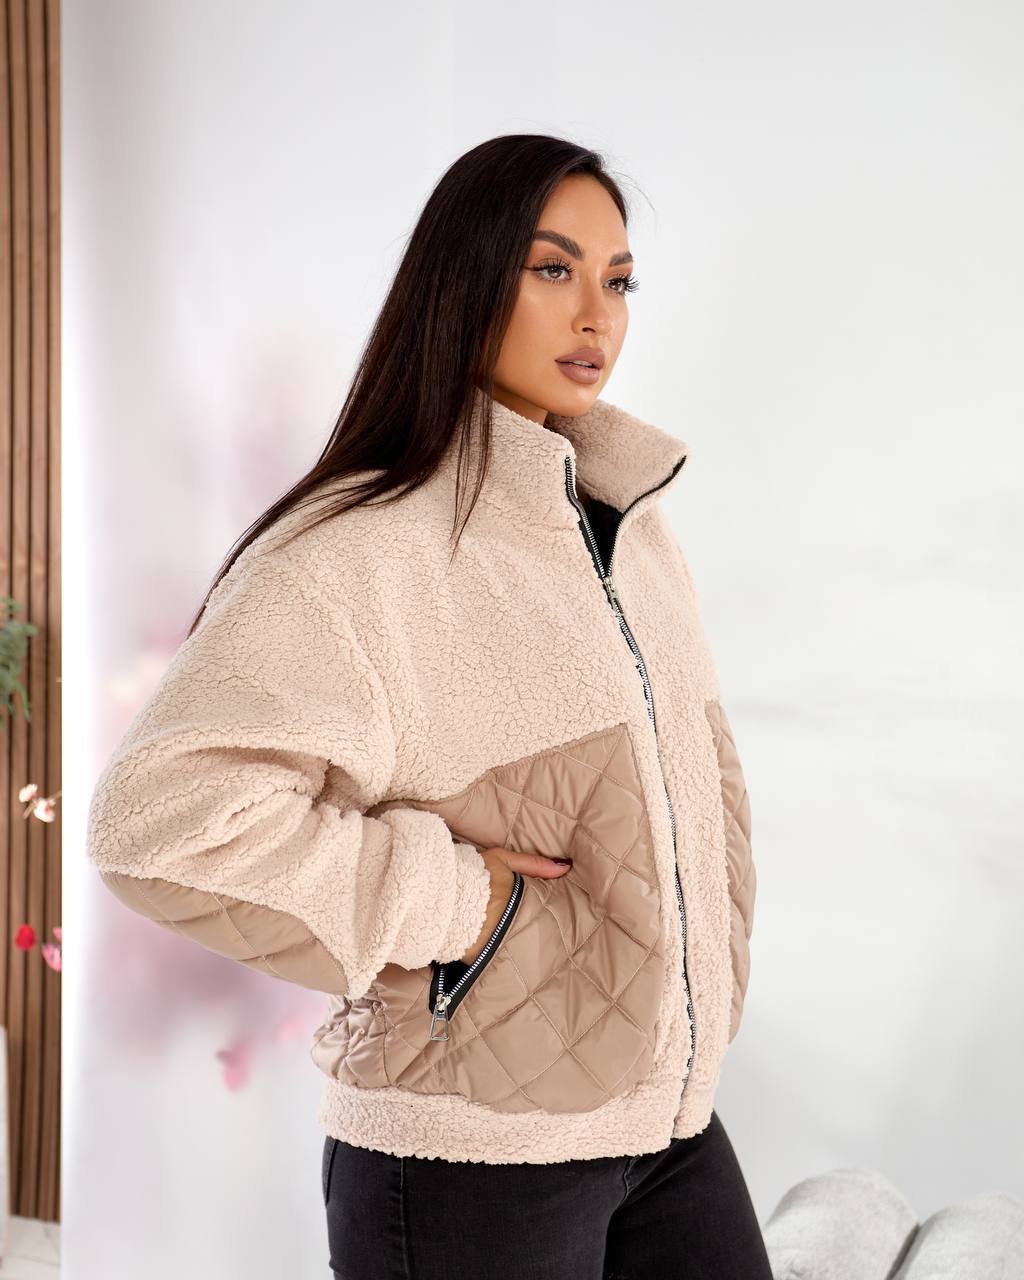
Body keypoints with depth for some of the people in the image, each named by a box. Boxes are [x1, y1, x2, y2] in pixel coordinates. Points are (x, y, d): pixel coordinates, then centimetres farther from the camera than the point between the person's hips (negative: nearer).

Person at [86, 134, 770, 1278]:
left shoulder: (633, 527, 8)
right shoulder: (366, 549, -18)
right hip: (476, 1162, -7)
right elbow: (161, 814, -28)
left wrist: (711, 962, 13)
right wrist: (445, 901, -21)